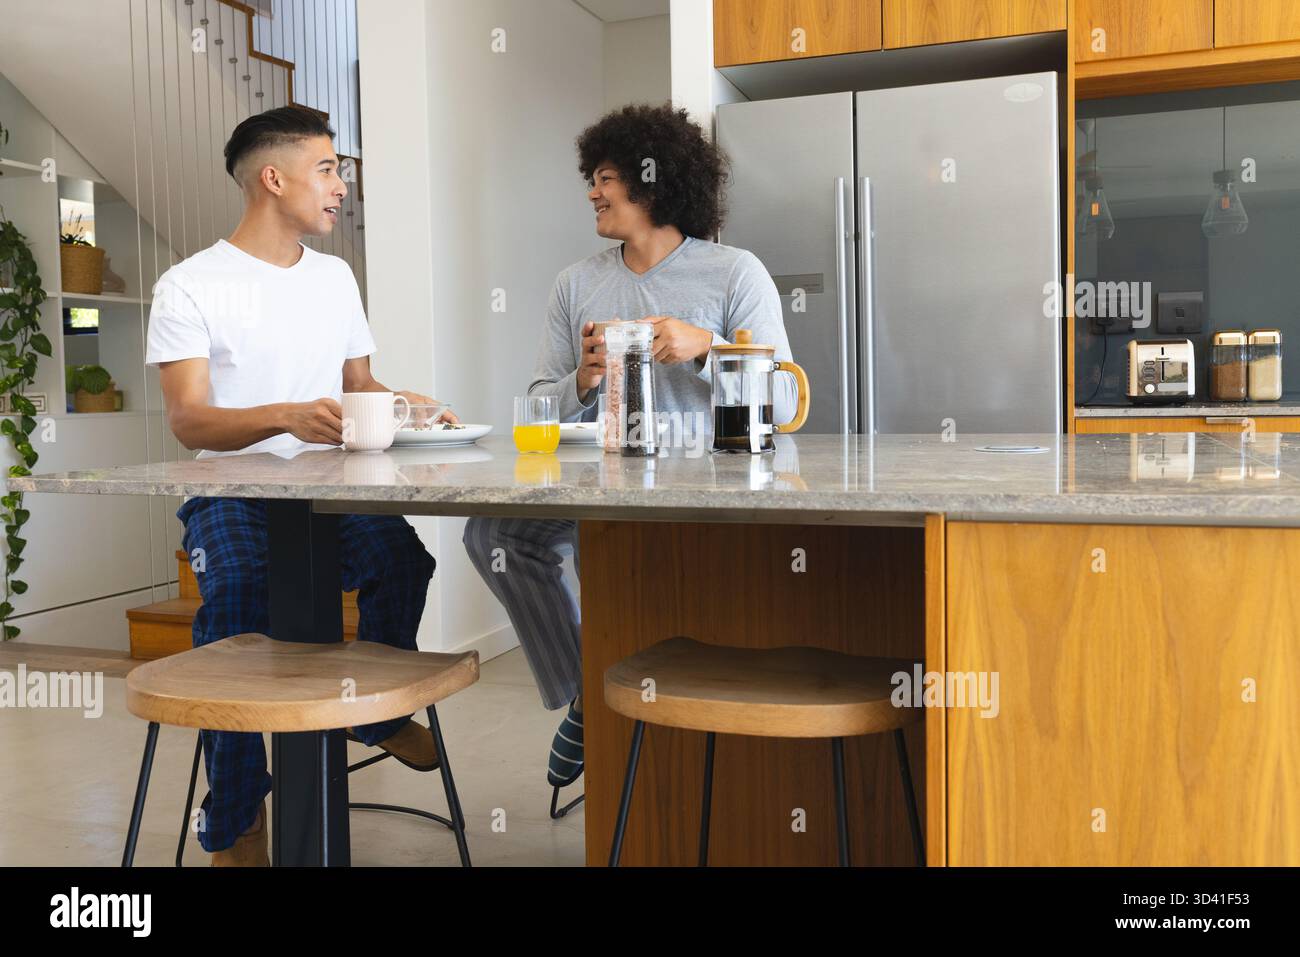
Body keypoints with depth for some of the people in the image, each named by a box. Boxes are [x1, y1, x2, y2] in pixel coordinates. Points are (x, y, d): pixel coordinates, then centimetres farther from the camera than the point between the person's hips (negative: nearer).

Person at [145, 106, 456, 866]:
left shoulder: (335, 276, 16)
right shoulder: (190, 285, -3)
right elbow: (189, 420, -11)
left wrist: (398, 403, -4)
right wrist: (289, 417, -30)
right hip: (233, 492, -3)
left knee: (402, 555, -27)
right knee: (237, 599, -32)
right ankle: (238, 828, -15)